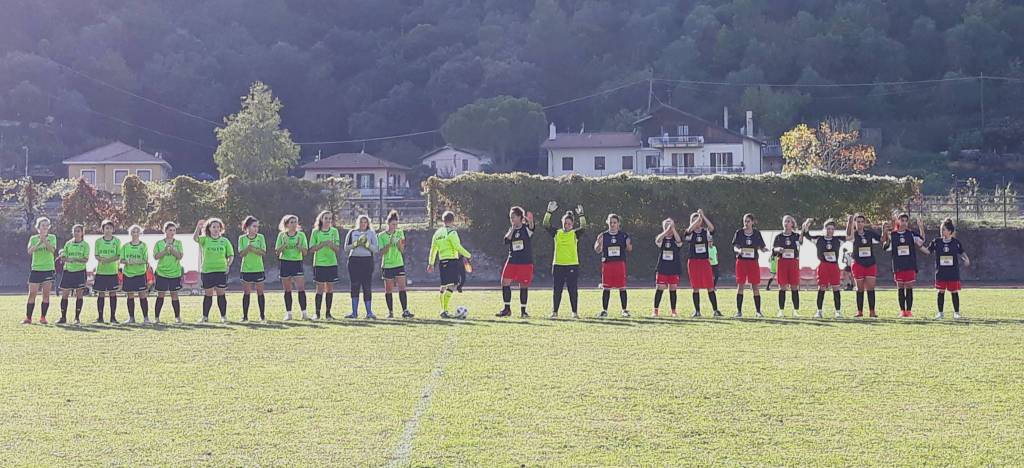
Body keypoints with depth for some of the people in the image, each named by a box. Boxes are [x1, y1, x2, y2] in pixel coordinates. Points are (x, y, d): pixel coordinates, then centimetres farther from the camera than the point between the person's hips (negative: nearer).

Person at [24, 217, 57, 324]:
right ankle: (28, 318, 1)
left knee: (46, 294, -2)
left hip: (49, 269, 0)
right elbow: (30, 251, -9)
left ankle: (43, 317, 6)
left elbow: (52, 250, -12)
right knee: (32, 294, -3)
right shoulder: (33, 238, 7)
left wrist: (45, 240, -24)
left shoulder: (52, 237, 5)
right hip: (36, 269, 0)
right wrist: (39, 242, -22)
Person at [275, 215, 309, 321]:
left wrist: (299, 246, -18)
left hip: (297, 263, 0)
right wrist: (284, 245, -15)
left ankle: (304, 313, -8)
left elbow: (305, 252, 1)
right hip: (285, 263, 0)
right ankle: (288, 313, 10)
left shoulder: (301, 235, 3)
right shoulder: (282, 235, 4)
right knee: (287, 290, 4)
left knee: (301, 288, -10)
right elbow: (277, 252, 2)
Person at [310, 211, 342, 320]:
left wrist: (331, 245, -17)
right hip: (319, 263, -2)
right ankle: (316, 313, 2)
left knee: (330, 288, 3)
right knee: (320, 289, -4)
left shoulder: (334, 231, 6)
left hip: (332, 263, 2)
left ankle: (328, 313, 9)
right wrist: (322, 244, -17)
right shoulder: (315, 232, 1)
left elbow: (338, 249, 3)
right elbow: (311, 249, -2)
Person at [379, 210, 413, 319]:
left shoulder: (400, 233, 5)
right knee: (388, 290, 2)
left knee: (402, 288, -7)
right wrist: (389, 244, -19)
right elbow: (382, 252, -6)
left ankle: (405, 311, -9)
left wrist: (399, 243, -17)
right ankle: (390, 312, 9)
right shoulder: (381, 236, -2)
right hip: (387, 265, -1)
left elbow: (402, 250, 2)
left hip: (399, 264, 1)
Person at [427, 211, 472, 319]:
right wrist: (468, 255, 1)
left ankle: (443, 310, 18)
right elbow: (458, 247, -13)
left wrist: (430, 263, 21)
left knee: (443, 286, 14)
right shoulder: (451, 232, -9)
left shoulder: (437, 233, 13)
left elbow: (433, 249, 16)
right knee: (451, 286, -10)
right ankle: (445, 310, -18)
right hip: (452, 260, -8)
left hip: (442, 261, 8)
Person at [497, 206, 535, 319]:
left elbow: (532, 226, -28)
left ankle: (523, 311, 10)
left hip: (525, 262, -4)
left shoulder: (526, 228, -3)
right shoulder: (511, 230, 12)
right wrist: (513, 229, -11)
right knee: (505, 282, -4)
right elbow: (506, 241, -3)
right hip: (512, 261, 4)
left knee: (523, 286, 0)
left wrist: (530, 221, -52)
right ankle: (507, 309, 6)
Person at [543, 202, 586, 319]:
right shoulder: (556, 233, 7)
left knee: (573, 290, 1)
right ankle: (554, 312, 10)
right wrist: (549, 212, -17)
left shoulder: (575, 234, 3)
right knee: (557, 290, 4)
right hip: (558, 265, 1)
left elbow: (583, 227, -15)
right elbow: (546, 224, -5)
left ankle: (575, 312, 7)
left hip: (572, 265, -1)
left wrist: (581, 215, -28)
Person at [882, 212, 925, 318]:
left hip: (910, 266, -1)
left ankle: (909, 310, 5)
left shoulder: (911, 234, 4)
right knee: (900, 288, 3)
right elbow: (886, 248, 0)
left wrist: (921, 229, -19)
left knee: (909, 288, -1)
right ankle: (902, 310, 10)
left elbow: (921, 243, -9)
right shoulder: (892, 234, 5)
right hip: (898, 266, 1)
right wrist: (885, 234, -12)